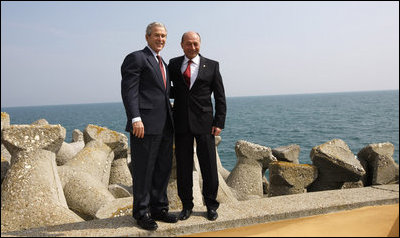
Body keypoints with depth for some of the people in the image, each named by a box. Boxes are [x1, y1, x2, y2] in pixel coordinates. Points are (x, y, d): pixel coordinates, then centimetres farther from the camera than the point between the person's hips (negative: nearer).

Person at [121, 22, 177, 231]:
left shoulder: (162, 63, 22)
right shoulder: (136, 58, -3)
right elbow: (128, 90, -12)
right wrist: (135, 119, -22)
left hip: (164, 126, 8)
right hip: (146, 125, -8)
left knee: (163, 168, 13)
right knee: (143, 170, 0)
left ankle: (159, 208, 25)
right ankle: (142, 213, 13)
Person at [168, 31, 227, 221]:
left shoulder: (211, 66, 4)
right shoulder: (174, 64, 10)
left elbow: (220, 97, 3)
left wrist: (219, 123, -5)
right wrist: (177, 94, 1)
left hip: (204, 123, -1)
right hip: (181, 123, 2)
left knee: (209, 166, 2)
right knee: (183, 167, 6)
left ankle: (211, 205, 18)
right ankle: (186, 205, 21)